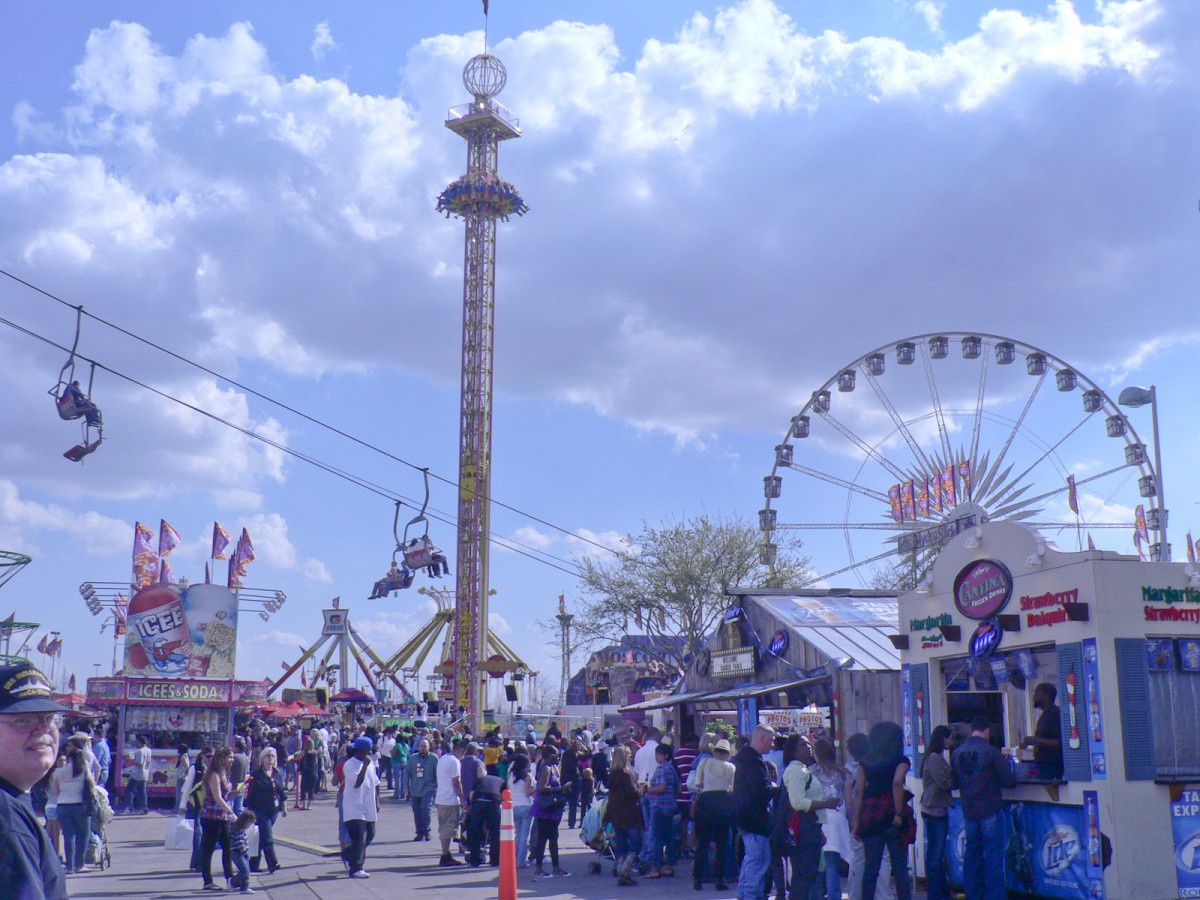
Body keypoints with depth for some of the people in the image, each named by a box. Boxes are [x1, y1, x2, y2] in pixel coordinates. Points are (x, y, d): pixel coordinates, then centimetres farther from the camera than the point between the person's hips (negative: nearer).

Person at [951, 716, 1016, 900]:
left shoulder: (957, 752, 2)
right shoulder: (991, 751, -12)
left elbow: (954, 782, 11)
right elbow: (1009, 780, -12)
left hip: (968, 811, 5)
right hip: (990, 810, -5)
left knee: (972, 854, 12)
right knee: (993, 854, 1)